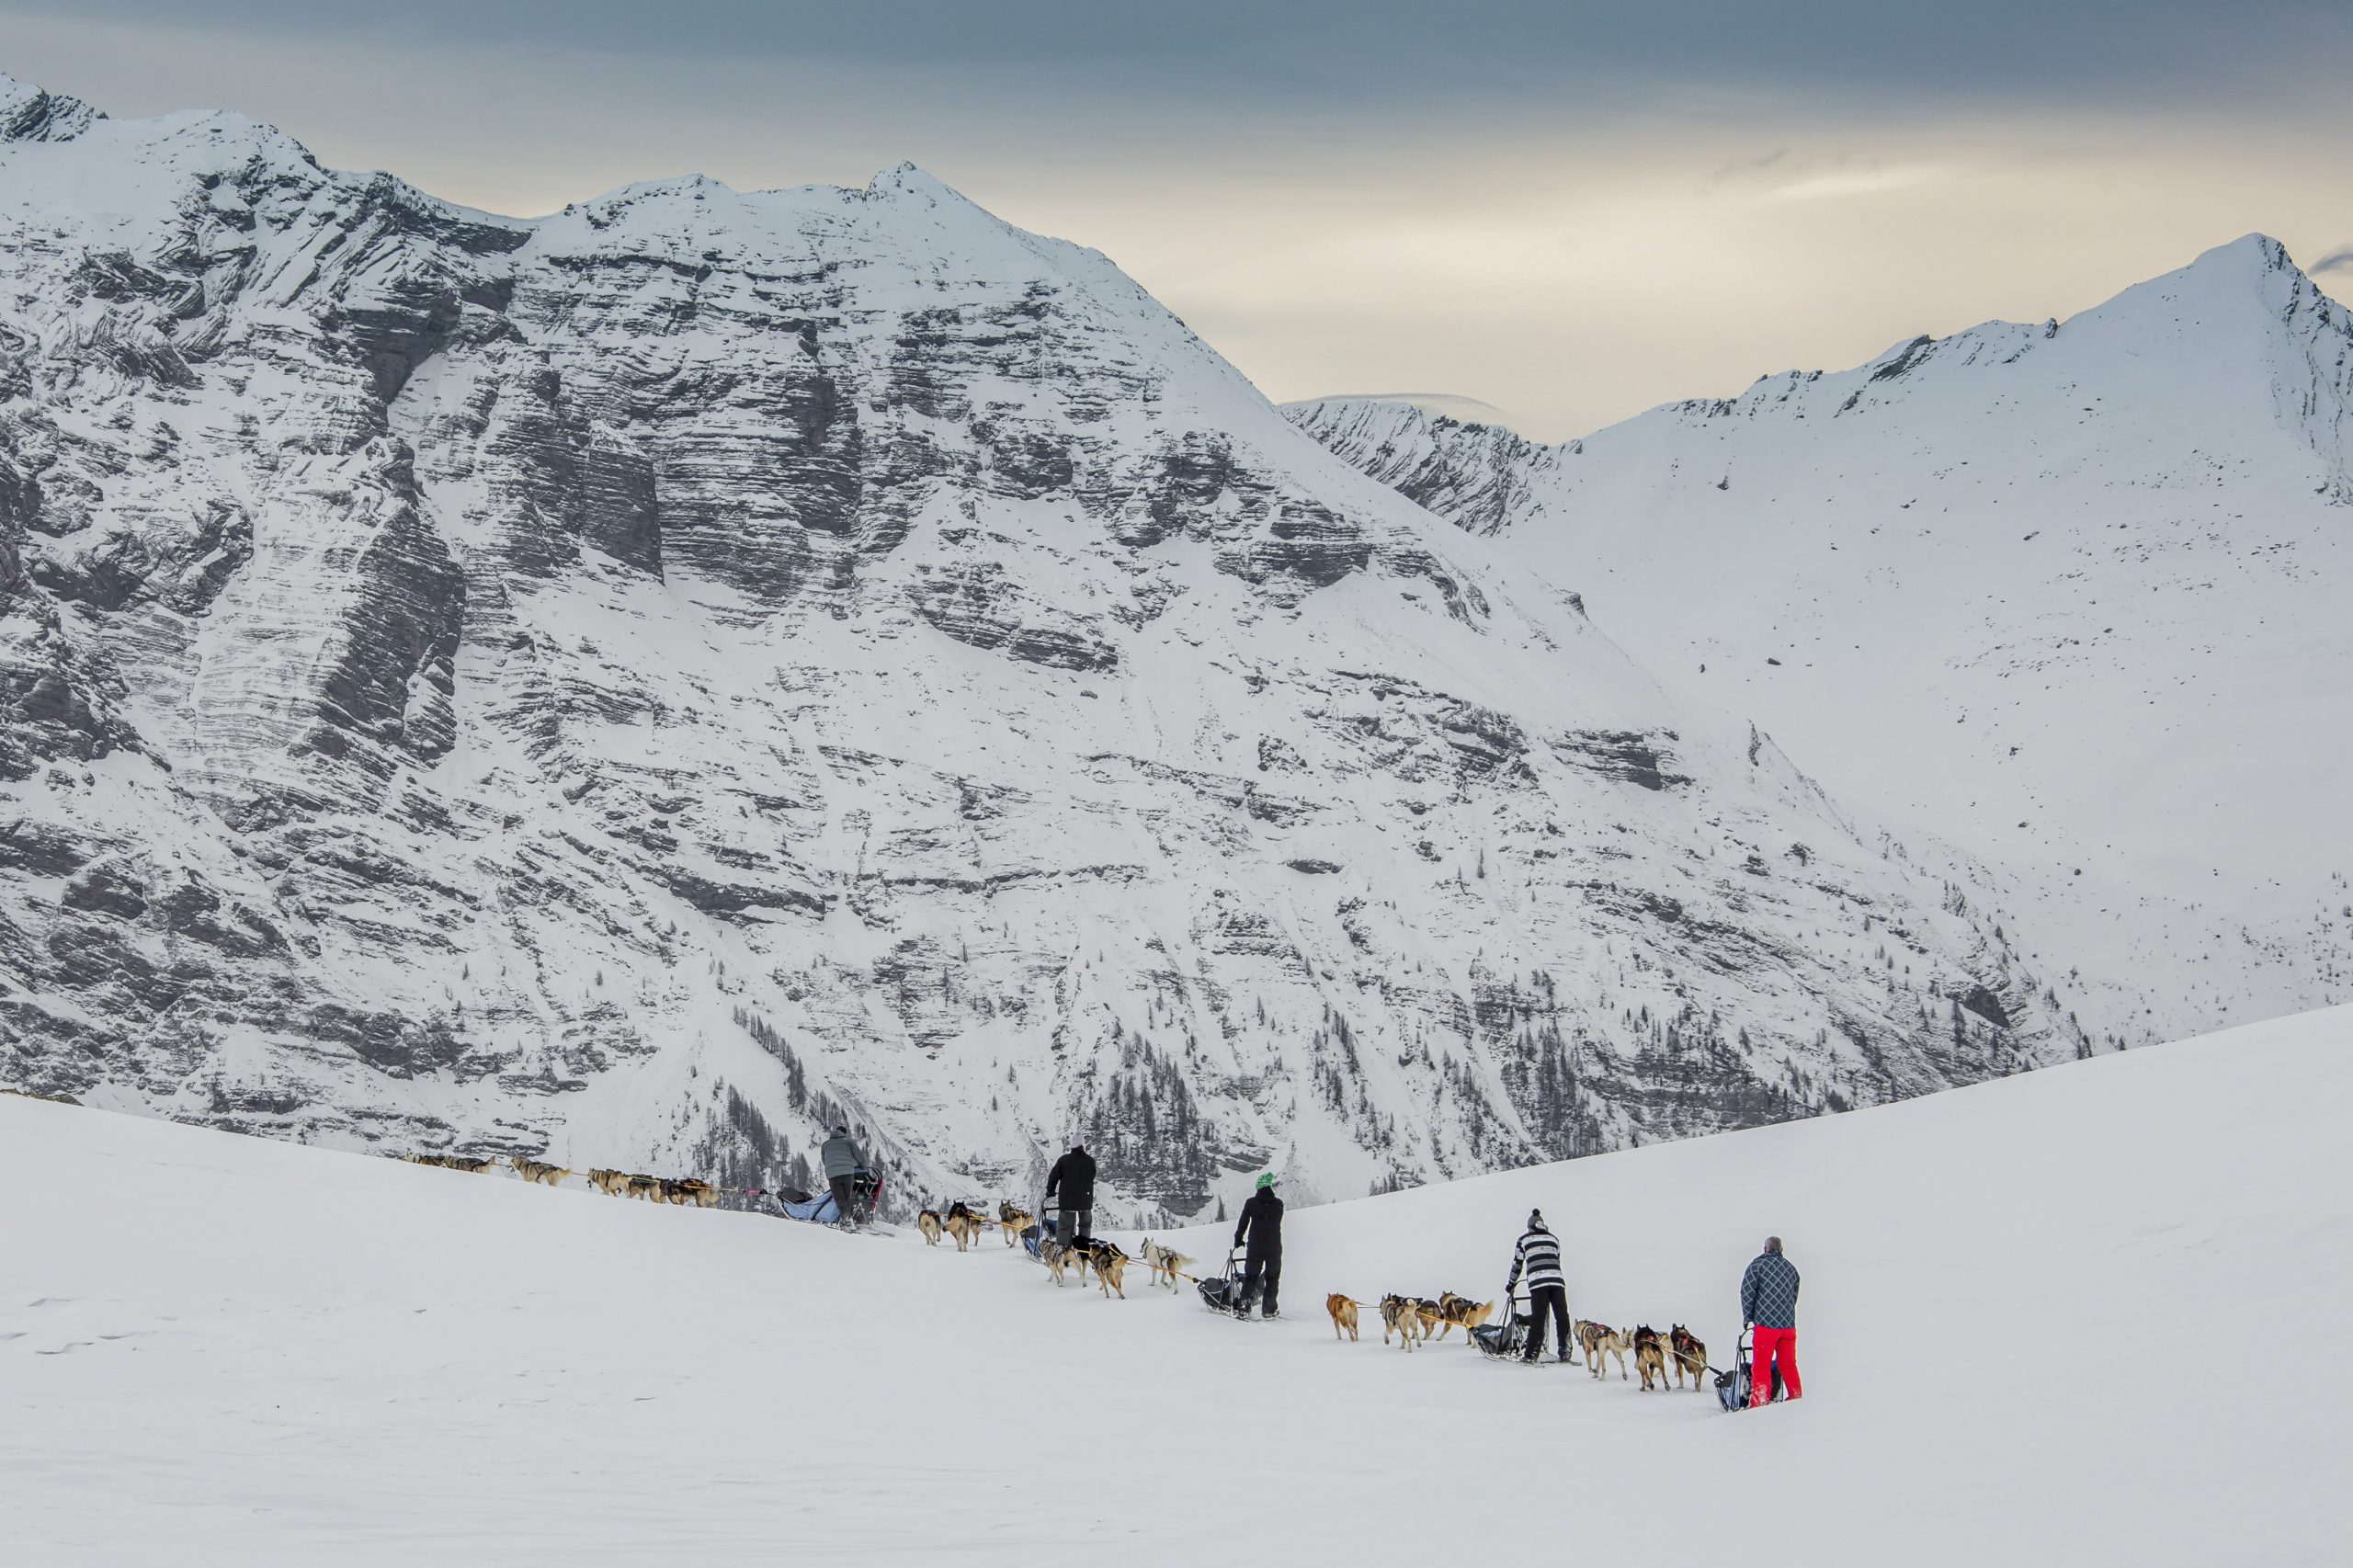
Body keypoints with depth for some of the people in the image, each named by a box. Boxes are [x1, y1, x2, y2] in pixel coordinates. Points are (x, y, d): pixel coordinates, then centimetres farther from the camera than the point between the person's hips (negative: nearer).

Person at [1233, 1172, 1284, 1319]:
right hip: (1274, 1248, 0)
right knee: (1272, 1279, 12)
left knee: (1250, 1277, 10)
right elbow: (1277, 1224, 8)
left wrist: (1238, 1240, 18)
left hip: (1255, 1247, 0)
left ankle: (1243, 1308, 3)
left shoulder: (1251, 1203, -5)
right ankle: (1268, 1310, 9)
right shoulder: (1278, 1204, -2)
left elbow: (1243, 1223, 2)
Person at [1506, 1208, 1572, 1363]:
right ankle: (1564, 1352, 7)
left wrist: (1511, 1283, 30)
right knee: (1562, 1316, 7)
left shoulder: (1524, 1239, 14)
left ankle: (1531, 1354, -8)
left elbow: (1517, 1264, 17)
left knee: (1538, 1317, -4)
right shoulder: (1553, 1238, 22)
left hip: (1537, 1280, -2)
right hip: (1557, 1279, 2)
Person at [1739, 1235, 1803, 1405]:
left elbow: (1747, 1292, -6)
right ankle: (1796, 1399, 20)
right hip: (1788, 1323, 5)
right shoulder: (1791, 1268, 14)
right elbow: (1794, 1296, 18)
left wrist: (1747, 1317, 4)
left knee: (1761, 1365, -2)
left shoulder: (1757, 1265, -3)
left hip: (1765, 1323, -5)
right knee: (1788, 1365, 16)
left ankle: (1760, 1402, -6)